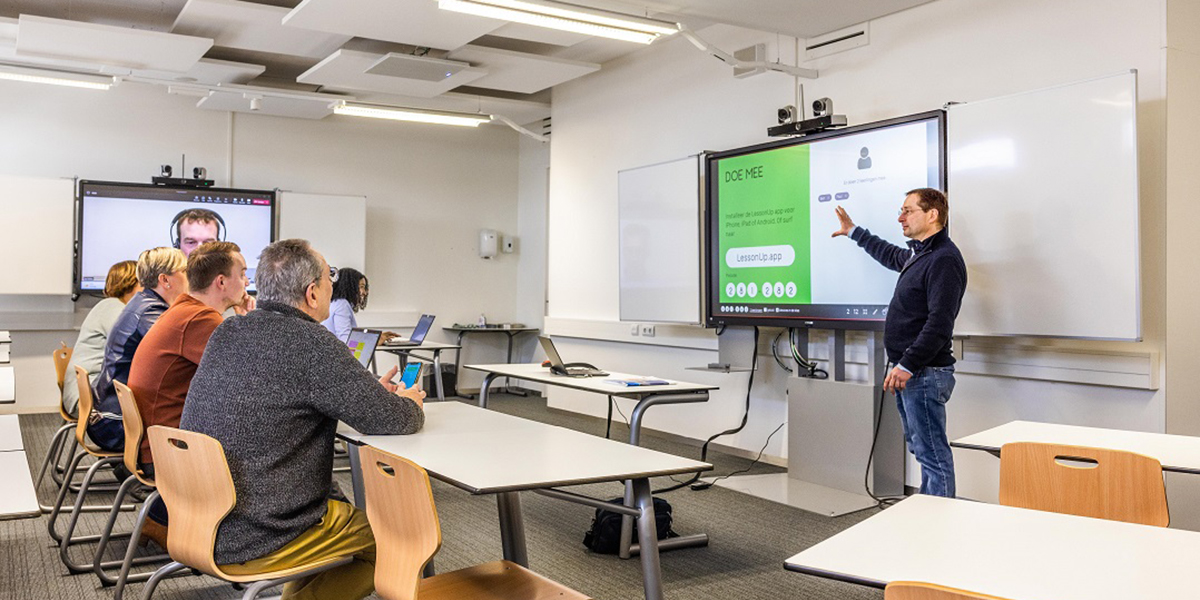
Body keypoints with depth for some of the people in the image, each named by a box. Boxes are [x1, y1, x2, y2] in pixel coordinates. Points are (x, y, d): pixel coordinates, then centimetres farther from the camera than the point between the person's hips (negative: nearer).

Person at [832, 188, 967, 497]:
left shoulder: (944, 259, -16)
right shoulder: (918, 254, 16)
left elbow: (939, 324, -24)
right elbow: (891, 255, 41)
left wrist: (907, 365, -25)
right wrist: (855, 232, 46)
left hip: (924, 373, -11)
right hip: (909, 370, 11)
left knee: (932, 454, -6)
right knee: (923, 449, 15)